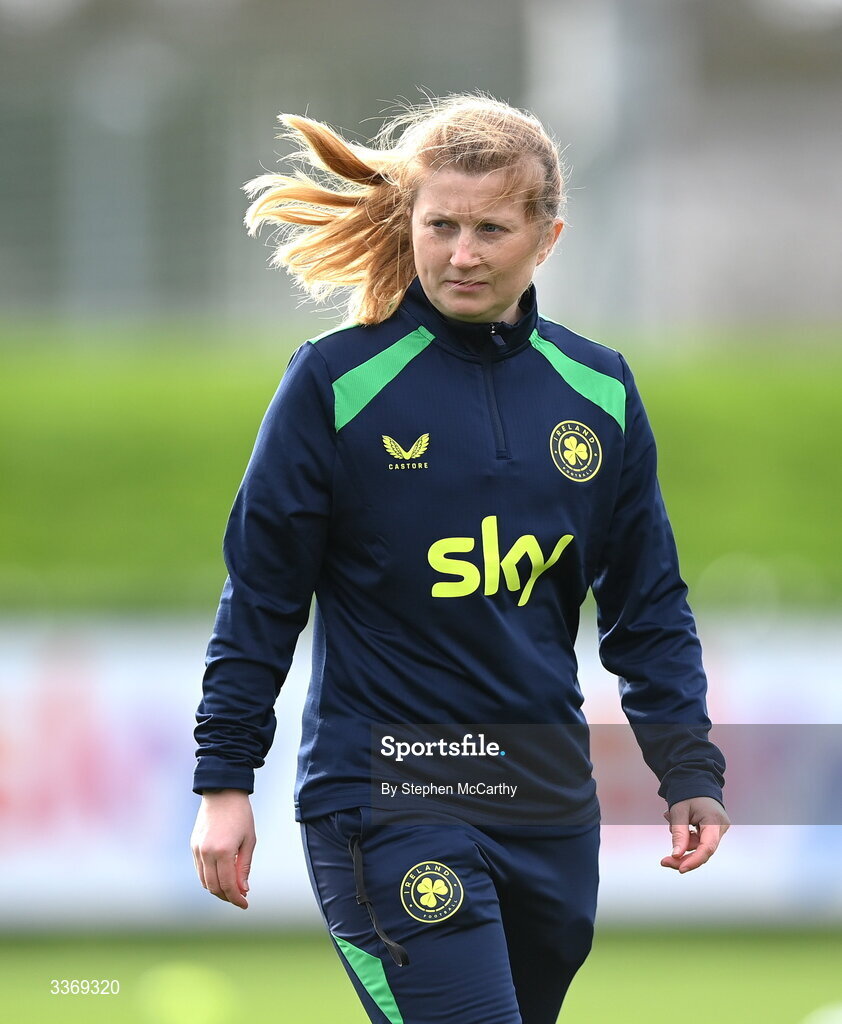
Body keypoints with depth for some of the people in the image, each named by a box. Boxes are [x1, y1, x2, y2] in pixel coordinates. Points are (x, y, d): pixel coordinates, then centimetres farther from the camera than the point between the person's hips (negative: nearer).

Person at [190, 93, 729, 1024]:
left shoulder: (598, 390, 8)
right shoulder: (336, 381, -5)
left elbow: (647, 606, 15)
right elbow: (260, 593, 0)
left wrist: (690, 772, 8)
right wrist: (224, 782, -2)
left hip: (550, 807, 5)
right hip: (384, 799, -5)